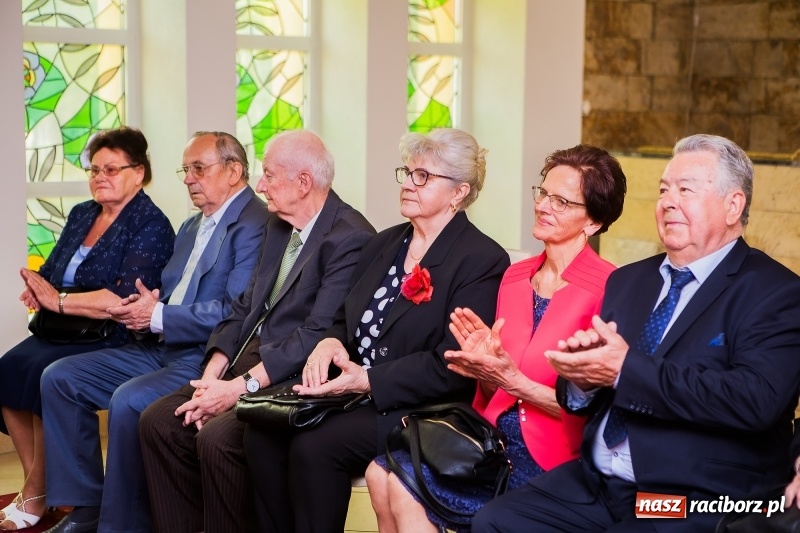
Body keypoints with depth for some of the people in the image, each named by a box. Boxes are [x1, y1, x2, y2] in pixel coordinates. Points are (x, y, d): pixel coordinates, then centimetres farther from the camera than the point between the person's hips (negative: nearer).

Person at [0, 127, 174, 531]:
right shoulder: (81, 215, 16)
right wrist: (37, 291, -10)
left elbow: (125, 299, -19)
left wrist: (59, 300, -17)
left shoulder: (150, 225, -7)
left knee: (44, 375, -28)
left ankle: (35, 497, -13)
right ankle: (35, 482, -8)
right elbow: (50, 271, 14)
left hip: (113, 338, -7)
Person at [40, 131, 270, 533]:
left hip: (206, 357, -10)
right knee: (59, 378, 1)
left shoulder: (255, 226, -12)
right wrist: (143, 309, -2)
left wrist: (159, 316, -16)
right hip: (160, 349, 10)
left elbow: (236, 312, -22)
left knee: (128, 400, -32)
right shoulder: (193, 227, 20)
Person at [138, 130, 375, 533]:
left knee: (217, 436, -27)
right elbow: (245, 307, 13)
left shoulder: (350, 238, -15)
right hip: (246, 361, 9)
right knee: (158, 421, -4)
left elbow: (318, 334, -21)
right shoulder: (277, 226, 15)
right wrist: (211, 377, -1)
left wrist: (240, 387, -21)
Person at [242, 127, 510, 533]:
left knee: (314, 444, -28)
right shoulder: (385, 244, 17)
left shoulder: (483, 261, -8)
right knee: (263, 430, -17)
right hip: (352, 391, 7)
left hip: (420, 409, -7)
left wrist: (369, 380, -21)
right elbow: (346, 319, 20)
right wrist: (331, 344, -5)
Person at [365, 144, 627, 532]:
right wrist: (484, 361, -5)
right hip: (496, 441, 7)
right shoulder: (514, 277, 11)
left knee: (405, 486, -20)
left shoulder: (607, 287, -11)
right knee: (382, 471, -15)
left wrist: (513, 380, -18)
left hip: (549, 458, -6)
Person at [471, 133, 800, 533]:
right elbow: (581, 399, 15)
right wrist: (582, 376, -10)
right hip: (595, 484, 7)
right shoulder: (628, 281, 15)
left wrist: (626, 370, -21)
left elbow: (755, 400, -22)